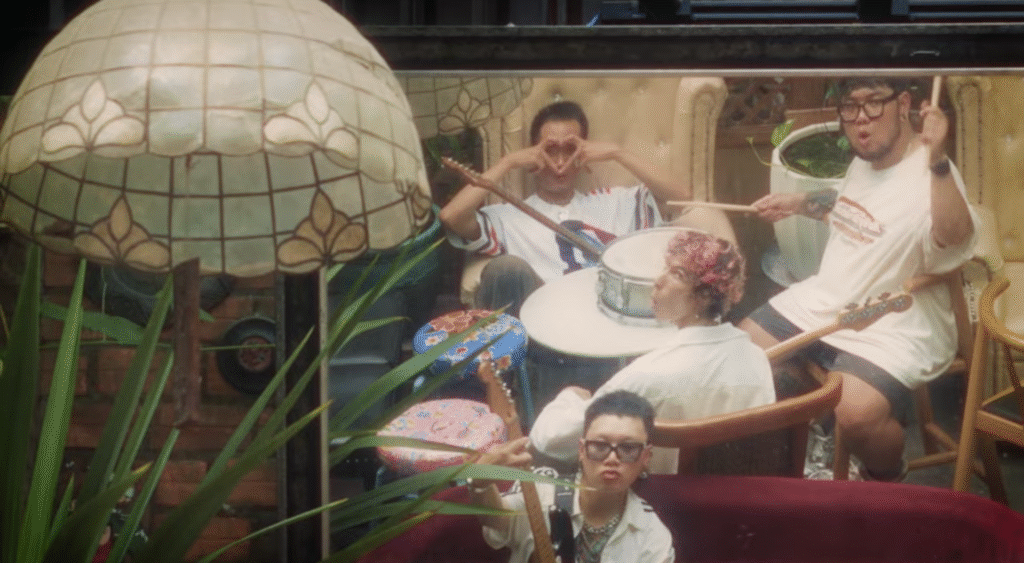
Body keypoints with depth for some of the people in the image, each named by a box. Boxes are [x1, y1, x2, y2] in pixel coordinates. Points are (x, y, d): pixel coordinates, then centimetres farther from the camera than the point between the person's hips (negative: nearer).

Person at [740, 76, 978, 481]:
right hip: (822, 301, 9)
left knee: (858, 413, -32)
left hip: (892, 329, -9)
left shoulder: (930, 174, -23)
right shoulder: (865, 160, 6)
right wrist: (798, 203, 20)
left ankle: (889, 483, 0)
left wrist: (937, 160, -56)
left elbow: (954, 237, -45)